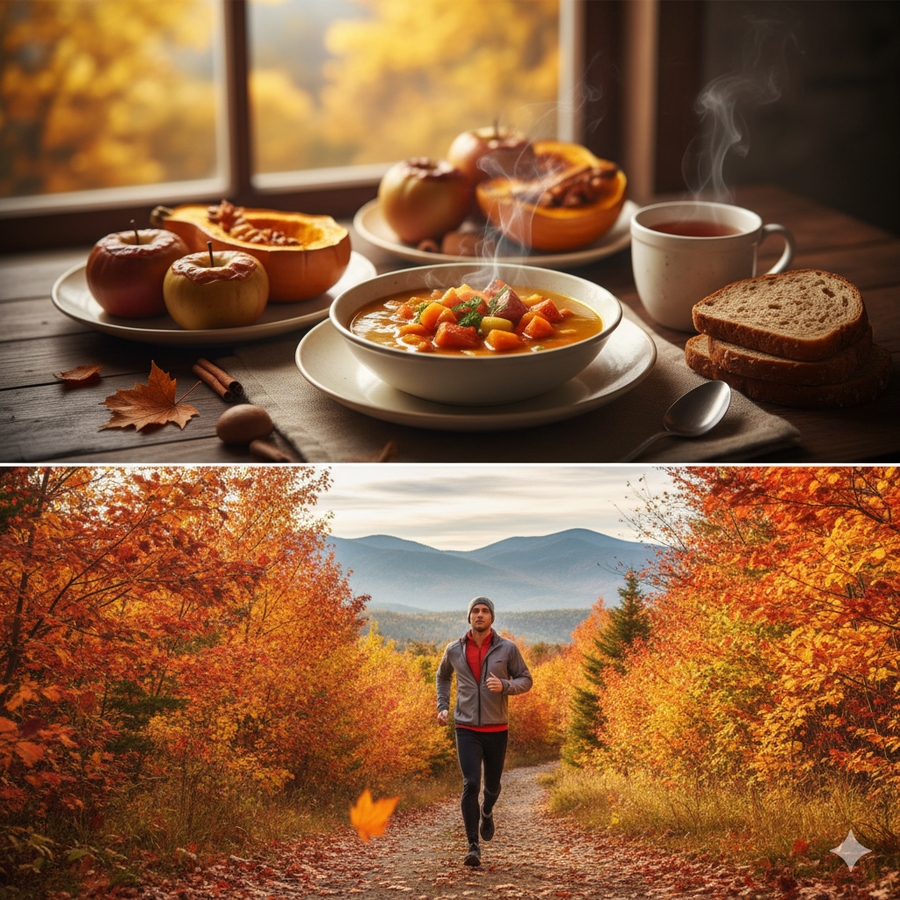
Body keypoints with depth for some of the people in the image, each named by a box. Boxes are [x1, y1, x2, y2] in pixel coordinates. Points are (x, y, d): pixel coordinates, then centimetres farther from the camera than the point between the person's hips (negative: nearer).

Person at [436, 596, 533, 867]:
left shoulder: (508, 649, -4)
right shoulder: (454, 650, 0)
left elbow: (525, 680, 0)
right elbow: (443, 675, 20)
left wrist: (504, 685, -21)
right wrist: (442, 707, 8)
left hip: (496, 730, 1)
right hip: (467, 730, -1)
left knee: (492, 784, 15)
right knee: (471, 784, -16)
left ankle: (487, 811, 52)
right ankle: (473, 846, -12)